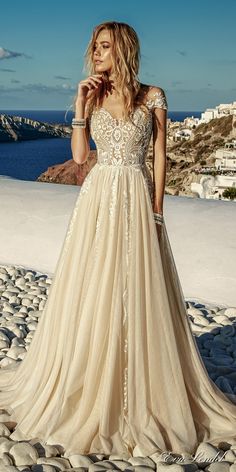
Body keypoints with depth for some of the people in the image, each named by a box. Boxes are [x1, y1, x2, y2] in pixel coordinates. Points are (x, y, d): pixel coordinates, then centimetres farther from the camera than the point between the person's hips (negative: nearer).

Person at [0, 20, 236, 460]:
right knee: (90, 292, 5)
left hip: (136, 199, -2)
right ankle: (86, 389, 21)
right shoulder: (92, 95, 9)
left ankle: (146, 396, 19)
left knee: (138, 292, 2)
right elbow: (79, 154, 2)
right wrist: (81, 106, -4)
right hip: (97, 197, 3)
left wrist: (156, 211, -4)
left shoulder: (153, 96, 1)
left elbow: (160, 157, 1)